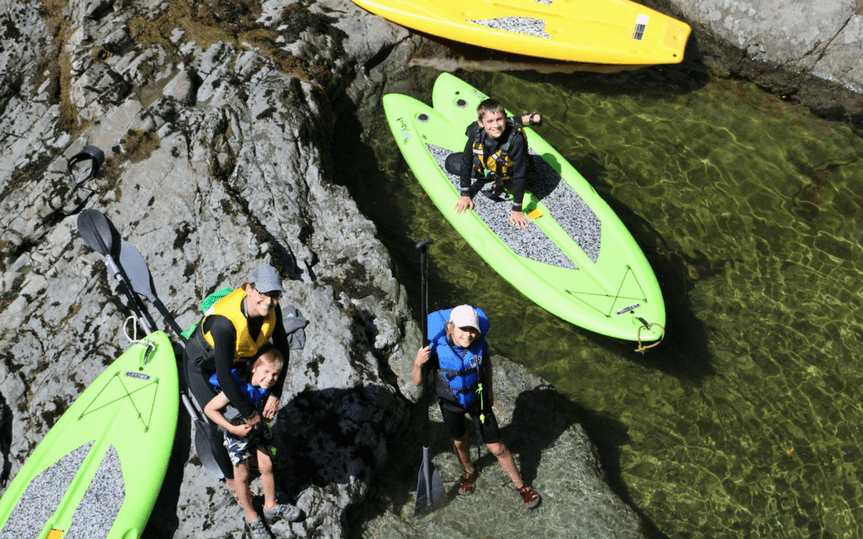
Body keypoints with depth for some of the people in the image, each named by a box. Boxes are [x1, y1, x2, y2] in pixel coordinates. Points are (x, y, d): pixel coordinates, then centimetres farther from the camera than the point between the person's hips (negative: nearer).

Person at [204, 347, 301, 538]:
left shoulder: (266, 385, -20)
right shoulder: (238, 389, -38)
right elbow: (209, 409, -29)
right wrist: (233, 429, -30)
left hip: (259, 427, 5)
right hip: (238, 433, -5)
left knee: (267, 466, 15)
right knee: (242, 475, 11)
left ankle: (271, 506, 39)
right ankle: (251, 516, 33)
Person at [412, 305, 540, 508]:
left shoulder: (479, 344, -23)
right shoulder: (436, 347, -31)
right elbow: (417, 381, -26)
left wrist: (489, 392, 11)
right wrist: (418, 363, -48)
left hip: (477, 398, 1)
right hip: (450, 402, 0)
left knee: (497, 448, 5)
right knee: (459, 441, 24)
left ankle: (520, 485, 30)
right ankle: (469, 470, 57)